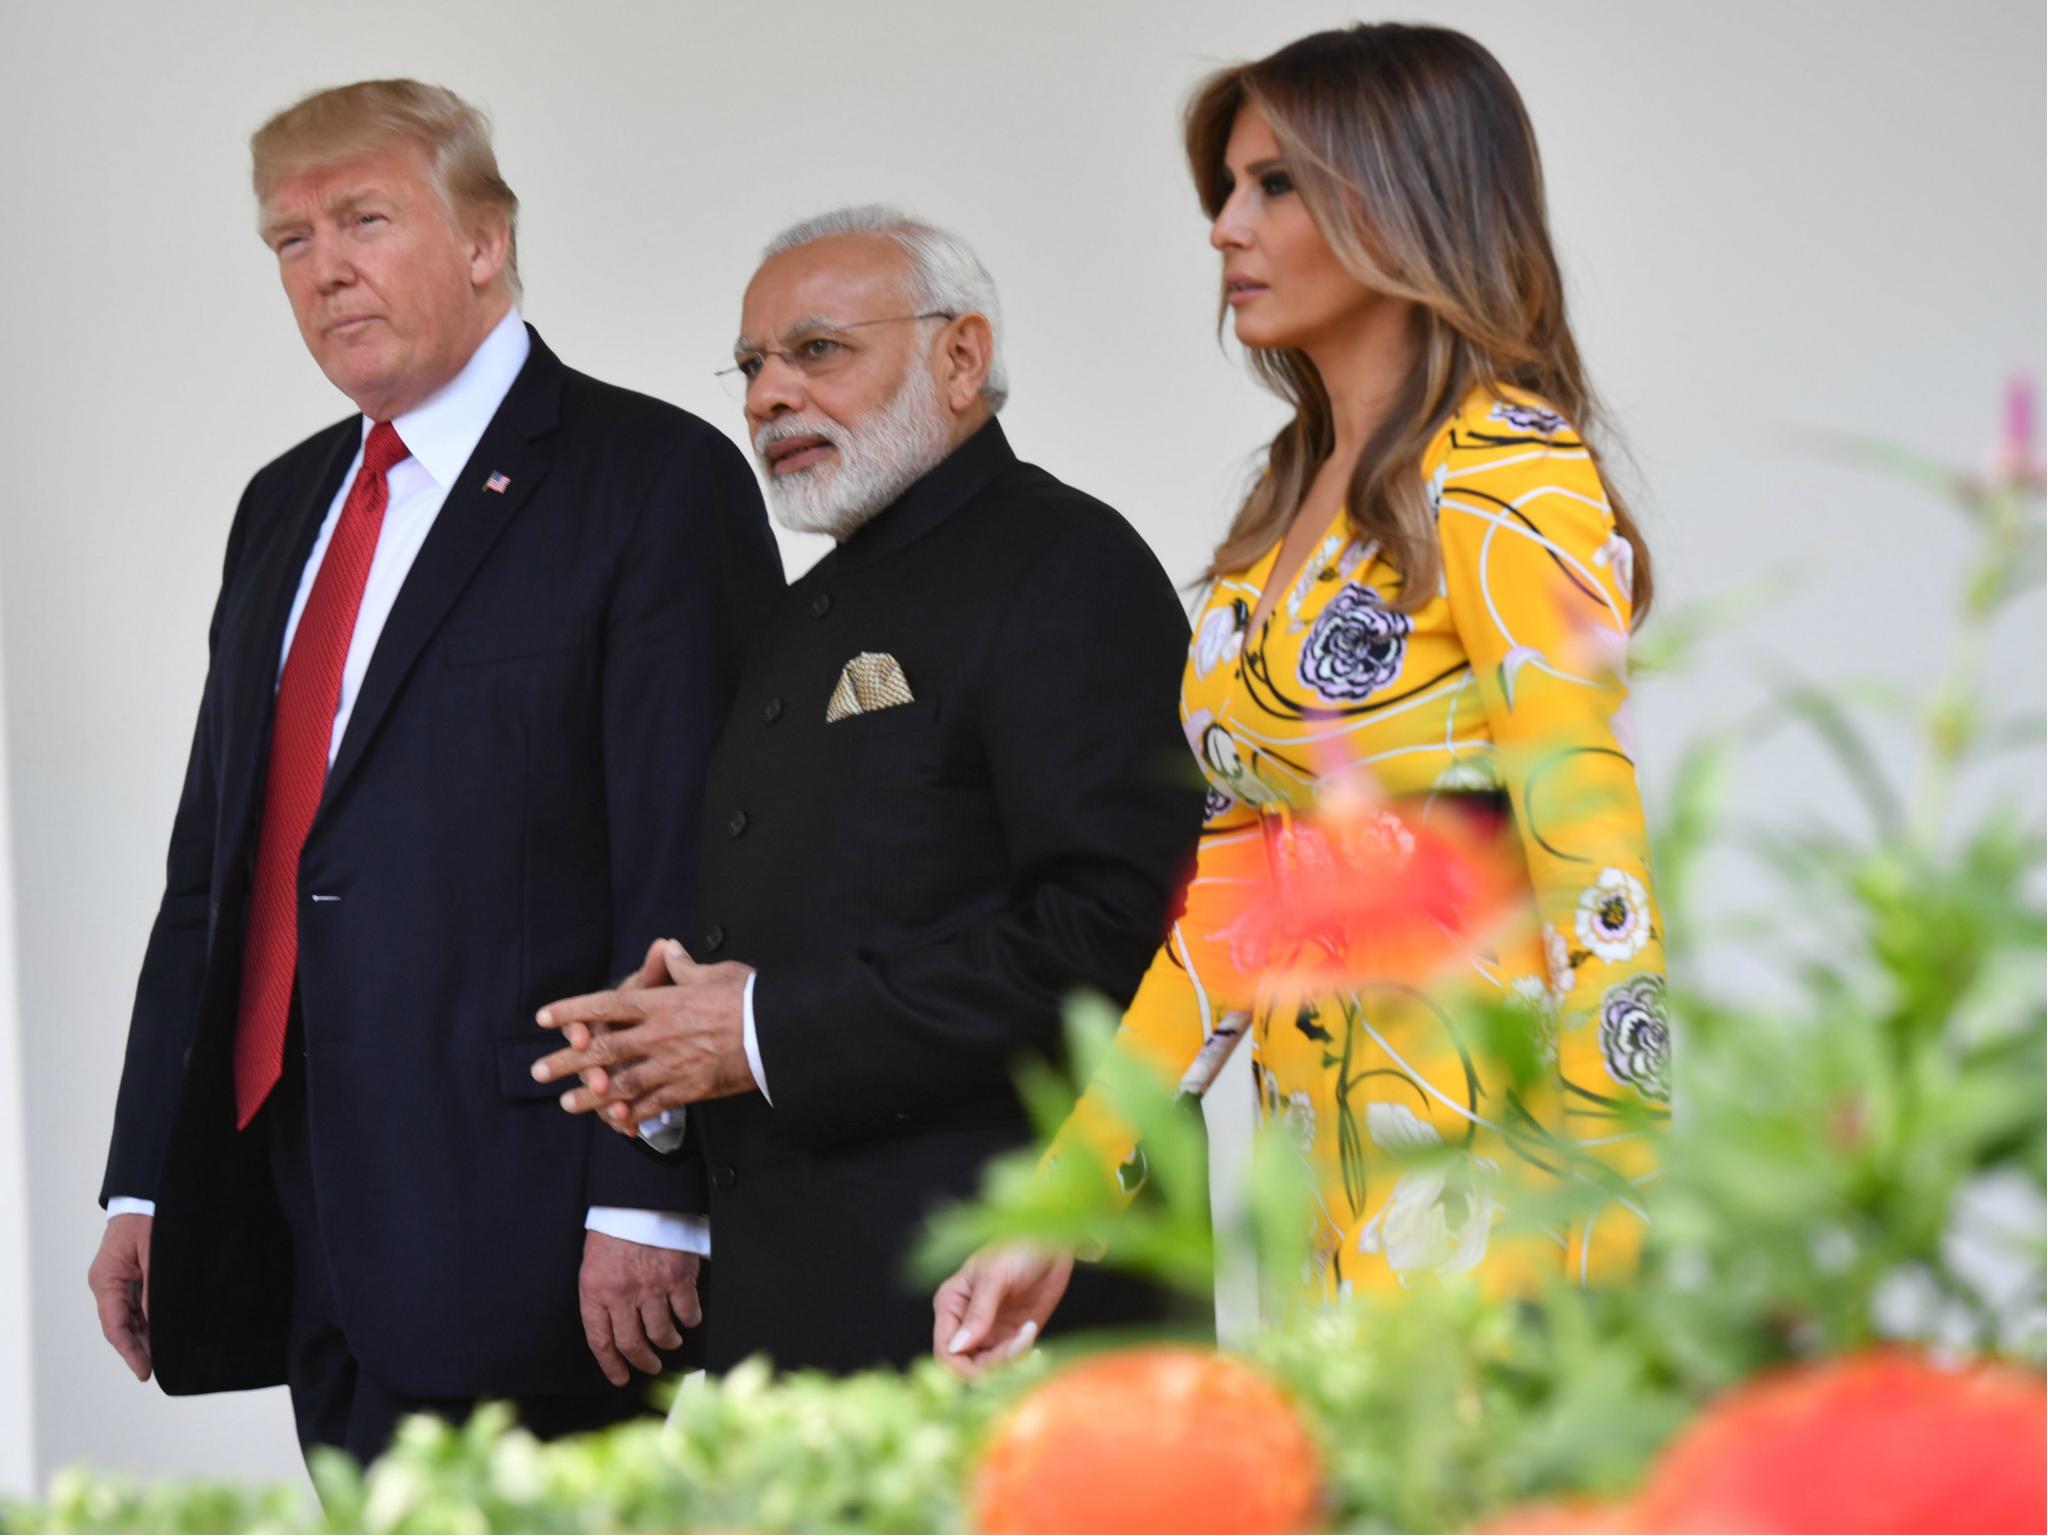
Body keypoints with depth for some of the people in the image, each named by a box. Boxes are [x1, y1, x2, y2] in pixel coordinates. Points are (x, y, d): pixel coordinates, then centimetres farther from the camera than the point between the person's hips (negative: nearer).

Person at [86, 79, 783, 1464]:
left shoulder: (654, 480, -3)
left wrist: (646, 1198, -17)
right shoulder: (285, 506, 20)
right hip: (302, 1217, 7)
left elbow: (691, 870, -10)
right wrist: (147, 1182, 15)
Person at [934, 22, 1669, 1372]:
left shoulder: (1504, 478, -10)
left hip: (1474, 1162, -7)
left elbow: (1597, 894, -16)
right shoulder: (1294, 504, 15)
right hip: (1322, 1167, 7)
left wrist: (1612, 1268, -21)